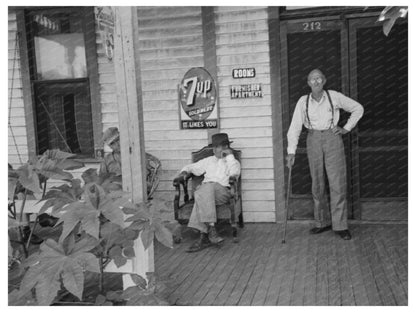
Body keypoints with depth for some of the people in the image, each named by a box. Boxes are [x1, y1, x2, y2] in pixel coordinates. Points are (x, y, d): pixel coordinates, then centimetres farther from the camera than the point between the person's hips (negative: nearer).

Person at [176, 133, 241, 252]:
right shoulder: (209, 160, 31)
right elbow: (193, 167, 35)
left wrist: (230, 156, 3)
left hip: (222, 190, -3)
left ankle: (204, 237, -40)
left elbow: (234, 173, -3)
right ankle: (211, 229, -43)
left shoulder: (233, 162, 20)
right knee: (203, 194, -35)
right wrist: (185, 171, 13)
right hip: (205, 188, 3)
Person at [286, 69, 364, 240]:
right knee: (317, 184, 7)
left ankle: (340, 226, 1)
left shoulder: (334, 96, -1)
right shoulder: (303, 101, 1)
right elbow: (295, 127, -2)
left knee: (337, 183, -5)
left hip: (332, 138, -2)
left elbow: (358, 108, 11)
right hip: (313, 141, 2)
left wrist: (347, 128, 3)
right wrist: (291, 152, -9)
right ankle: (322, 222, 20)